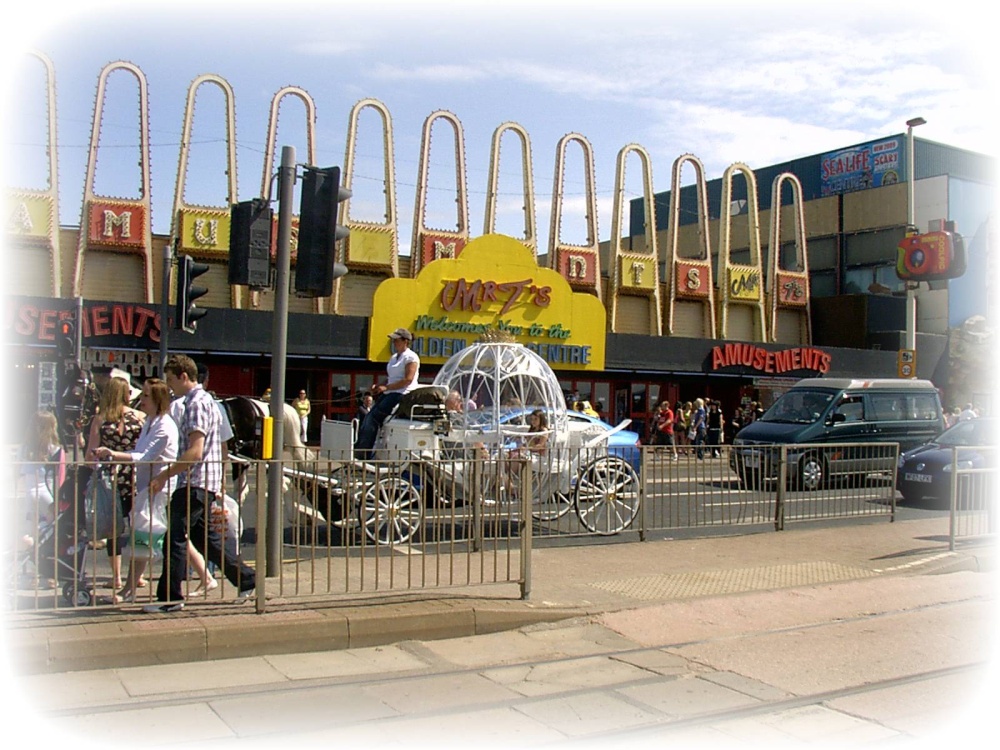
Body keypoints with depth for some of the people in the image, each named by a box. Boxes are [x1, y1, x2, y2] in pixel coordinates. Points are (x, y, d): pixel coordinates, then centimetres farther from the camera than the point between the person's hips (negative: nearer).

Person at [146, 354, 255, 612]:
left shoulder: (197, 404, -15)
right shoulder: (204, 400, 17)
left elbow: (195, 453, -23)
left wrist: (164, 475, -21)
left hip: (196, 483, -10)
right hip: (202, 483, 10)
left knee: (175, 539, -4)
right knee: (204, 536, 16)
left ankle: (170, 597, 2)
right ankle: (245, 578, 20)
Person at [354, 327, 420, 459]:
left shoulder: (411, 357, -5)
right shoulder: (393, 358, 22)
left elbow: (408, 380, -15)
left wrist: (386, 387, -18)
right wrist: (379, 386, 4)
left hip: (403, 394, -8)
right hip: (389, 393, 8)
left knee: (374, 417, -19)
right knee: (369, 417, -10)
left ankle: (363, 454, -19)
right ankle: (358, 448, -16)